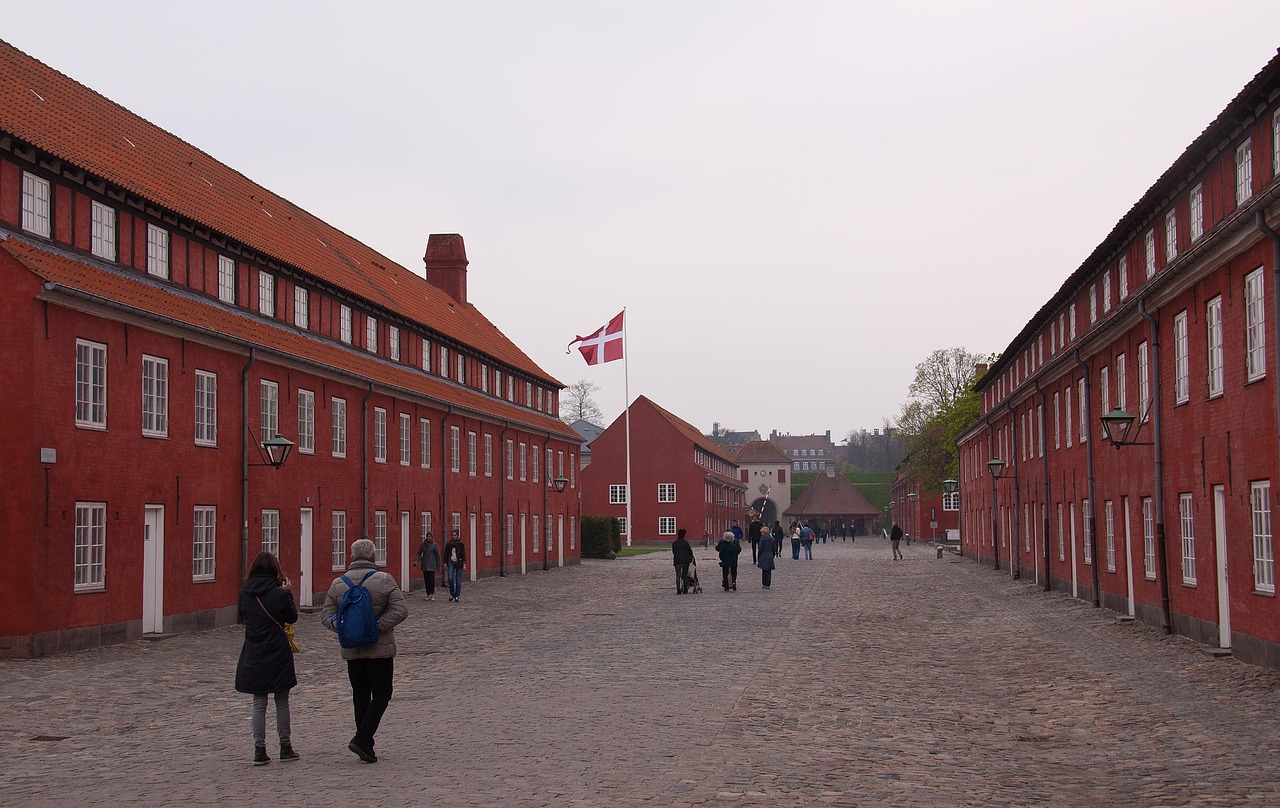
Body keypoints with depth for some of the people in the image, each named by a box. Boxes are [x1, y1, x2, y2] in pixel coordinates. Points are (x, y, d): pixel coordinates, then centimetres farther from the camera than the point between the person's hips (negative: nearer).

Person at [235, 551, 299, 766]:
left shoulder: (245, 593, -2)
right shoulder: (279, 593, -13)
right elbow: (292, 617, 0)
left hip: (253, 656, 3)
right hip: (278, 654, -3)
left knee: (259, 703, 8)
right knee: (282, 701, 10)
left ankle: (259, 749, 5)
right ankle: (285, 747, 16)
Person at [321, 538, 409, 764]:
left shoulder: (338, 584, 4)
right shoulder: (384, 580, -9)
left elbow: (326, 615, 3)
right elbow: (400, 610, -16)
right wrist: (378, 627, -12)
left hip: (351, 650, 4)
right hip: (380, 649, -4)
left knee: (360, 697, 12)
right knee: (381, 695, 4)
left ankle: (366, 746, 14)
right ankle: (362, 739, -11)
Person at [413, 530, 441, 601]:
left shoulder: (435, 545, 0)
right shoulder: (423, 544, 9)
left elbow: (437, 555, 1)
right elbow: (419, 553, 6)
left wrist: (438, 565, -1)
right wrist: (416, 560, -11)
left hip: (432, 565, -3)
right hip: (425, 565, 3)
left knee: (431, 579, -12)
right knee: (426, 580, 3)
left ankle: (432, 594, -5)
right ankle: (428, 594, 10)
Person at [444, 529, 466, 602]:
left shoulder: (460, 544, 1)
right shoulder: (448, 544, 7)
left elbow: (464, 554, -1)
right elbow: (446, 554, 11)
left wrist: (464, 564, -10)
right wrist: (445, 564, 5)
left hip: (459, 563, -1)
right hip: (451, 563, 1)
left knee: (458, 580, 0)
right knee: (450, 578, -13)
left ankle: (457, 596, 9)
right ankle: (452, 594, 4)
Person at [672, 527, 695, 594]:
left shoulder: (674, 543, 0)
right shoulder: (686, 542, -2)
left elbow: (673, 552, 6)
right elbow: (690, 551, 4)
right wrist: (691, 557, 23)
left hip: (677, 561, 0)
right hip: (685, 561, 0)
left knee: (678, 576, 1)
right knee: (685, 576, 9)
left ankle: (678, 590, -7)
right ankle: (685, 590, 8)